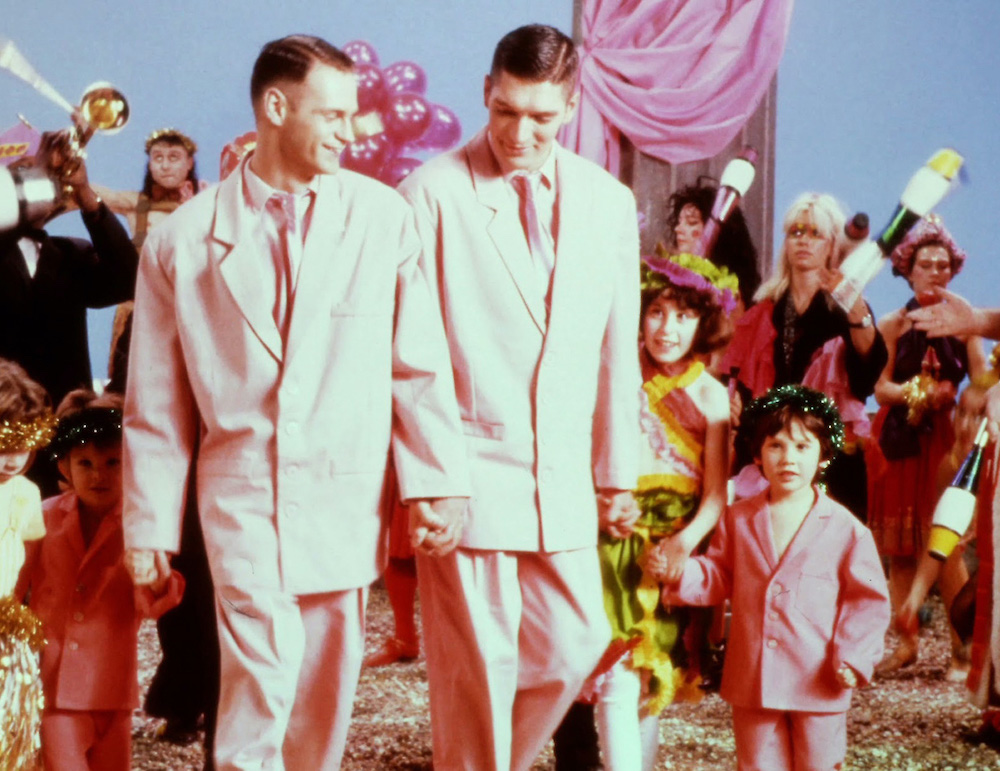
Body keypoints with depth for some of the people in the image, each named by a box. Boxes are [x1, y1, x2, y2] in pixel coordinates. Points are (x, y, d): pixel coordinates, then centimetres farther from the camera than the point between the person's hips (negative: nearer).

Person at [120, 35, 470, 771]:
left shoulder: (383, 217, 1)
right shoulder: (182, 240, 1)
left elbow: (419, 362, 2)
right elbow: (155, 405, 5)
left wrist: (438, 482, -5)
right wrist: (148, 530, 4)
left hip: (351, 497, 2)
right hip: (243, 496, -1)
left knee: (325, 706, 9)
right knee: (259, 690, -12)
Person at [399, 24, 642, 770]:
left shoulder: (609, 202, 8)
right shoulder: (434, 192, -7)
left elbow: (617, 348, 12)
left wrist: (617, 474, 13)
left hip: (564, 482, 5)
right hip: (471, 474, -4)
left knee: (572, 651, 6)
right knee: (478, 665, 0)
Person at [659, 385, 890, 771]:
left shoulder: (844, 528, -5)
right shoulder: (738, 520, 4)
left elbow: (868, 598, -2)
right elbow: (719, 576, 11)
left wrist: (853, 656, -11)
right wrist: (679, 571, -8)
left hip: (817, 682, -3)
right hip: (753, 679, 3)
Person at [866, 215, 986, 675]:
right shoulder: (894, 325, 8)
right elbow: (881, 388, 0)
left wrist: (944, 395, -23)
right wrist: (915, 392, -18)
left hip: (942, 438, -3)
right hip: (897, 440, 3)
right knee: (898, 547, 3)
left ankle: (963, 648, -5)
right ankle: (907, 643, 11)